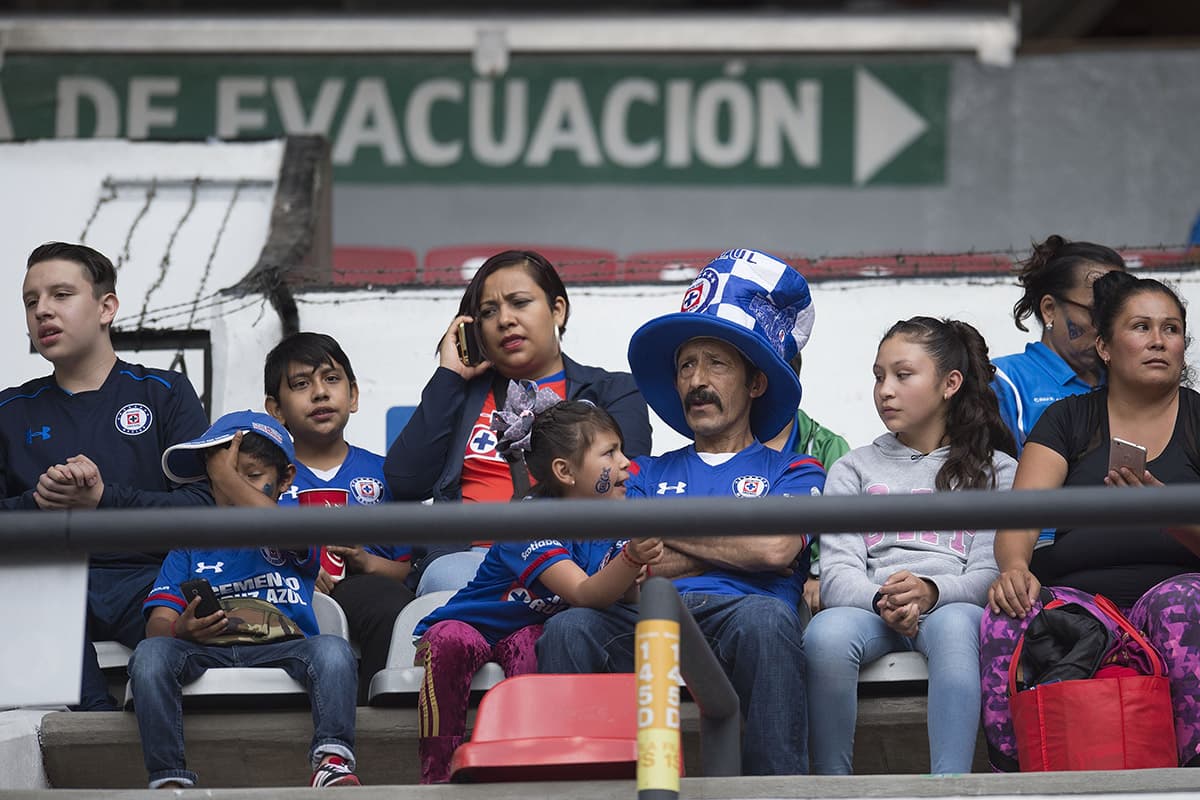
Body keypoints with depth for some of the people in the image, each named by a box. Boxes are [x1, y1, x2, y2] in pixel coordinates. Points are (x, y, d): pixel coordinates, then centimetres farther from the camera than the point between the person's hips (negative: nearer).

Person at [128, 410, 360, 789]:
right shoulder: (191, 548, 26)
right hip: (205, 652, 1)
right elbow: (157, 624, 10)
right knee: (150, 654, -30)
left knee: (332, 649, -32)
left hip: (281, 652, -1)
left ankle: (333, 761, -39)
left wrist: (233, 481, -3)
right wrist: (179, 629, -15)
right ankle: (168, 778, -34)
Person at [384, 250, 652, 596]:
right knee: (449, 577, -37)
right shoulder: (463, 391, 28)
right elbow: (406, 482, 11)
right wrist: (448, 376, 15)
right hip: (467, 554, 2)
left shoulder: (612, 392, 22)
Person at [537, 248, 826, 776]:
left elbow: (776, 550, 1)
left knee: (765, 615, -39)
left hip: (737, 614, -2)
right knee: (569, 629, -32)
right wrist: (735, 545, 3)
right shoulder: (648, 473, 33)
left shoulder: (792, 471, 24)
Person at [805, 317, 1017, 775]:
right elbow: (837, 573, 7)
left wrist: (931, 592, -19)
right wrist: (882, 601, -17)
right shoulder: (853, 470, 22)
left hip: (952, 605, -1)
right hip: (869, 610, 1)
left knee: (954, 626, -39)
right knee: (826, 633, -35)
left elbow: (991, 571, 3)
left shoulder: (995, 470, 18)